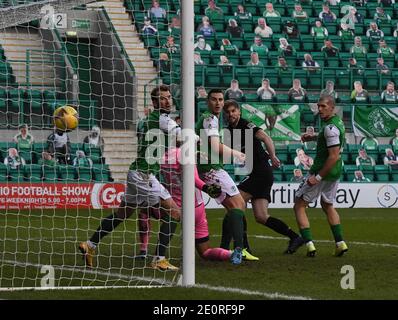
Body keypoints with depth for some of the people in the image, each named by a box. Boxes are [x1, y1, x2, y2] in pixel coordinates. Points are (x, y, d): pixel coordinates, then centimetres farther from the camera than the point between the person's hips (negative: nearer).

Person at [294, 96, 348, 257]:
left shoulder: (330, 128, -23)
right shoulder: (338, 122, 7)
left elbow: (334, 156, -27)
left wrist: (318, 177, -25)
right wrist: (312, 137, 15)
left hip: (322, 171, -9)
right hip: (335, 173, 9)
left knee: (299, 206, 2)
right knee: (327, 205, 27)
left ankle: (309, 244, -9)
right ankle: (340, 243, 18)